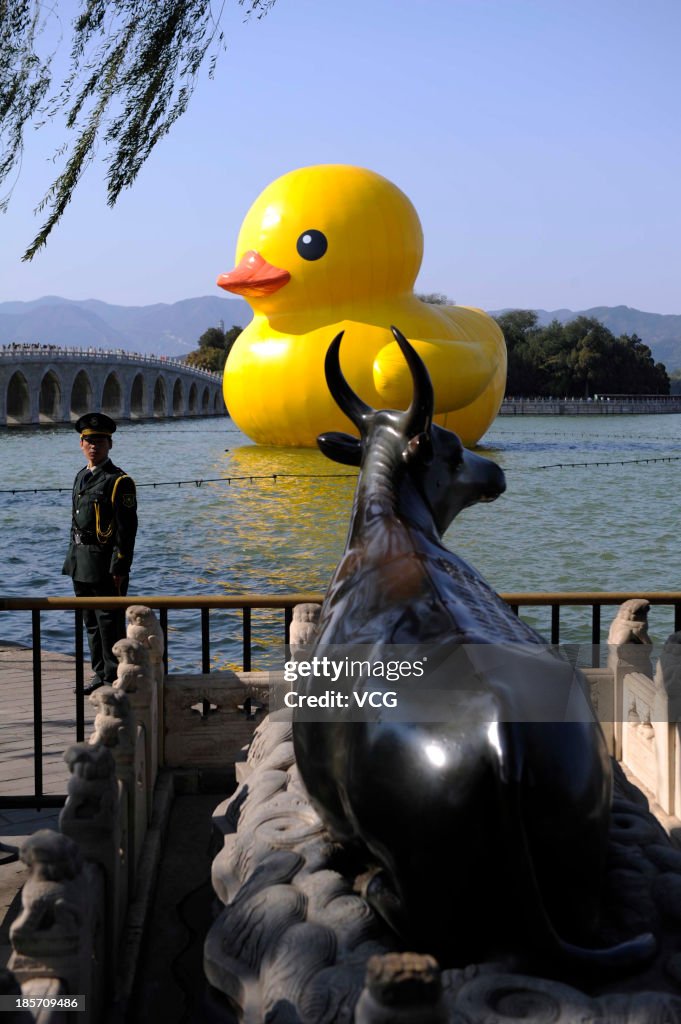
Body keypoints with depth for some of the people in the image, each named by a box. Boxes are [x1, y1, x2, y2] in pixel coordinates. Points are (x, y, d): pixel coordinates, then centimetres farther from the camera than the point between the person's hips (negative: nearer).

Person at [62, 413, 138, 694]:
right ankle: (100, 673, 27)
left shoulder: (119, 481, -11)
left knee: (110, 621, -3)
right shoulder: (81, 476, 14)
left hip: (105, 562, -8)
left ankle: (114, 678, 6)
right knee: (91, 622, 16)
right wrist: (73, 559, 17)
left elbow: (127, 529, -15)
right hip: (81, 562, 8)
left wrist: (119, 568, -19)